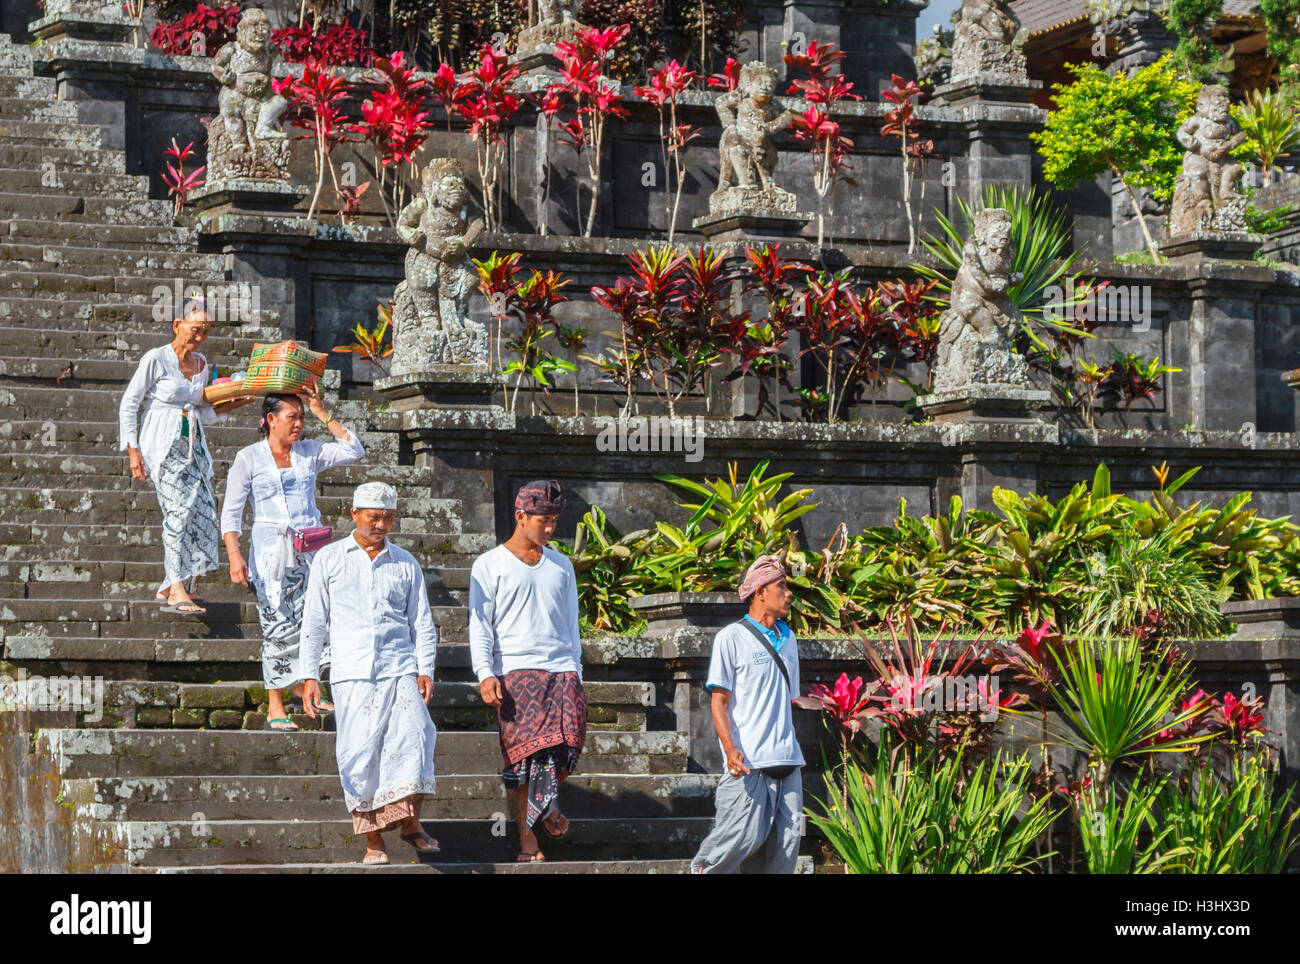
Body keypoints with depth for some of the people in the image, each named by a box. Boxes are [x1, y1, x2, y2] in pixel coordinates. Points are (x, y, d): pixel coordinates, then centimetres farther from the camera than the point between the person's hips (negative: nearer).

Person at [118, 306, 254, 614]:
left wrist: (235, 403, 6)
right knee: (181, 508, -20)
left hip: (193, 447, 7)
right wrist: (133, 451, -9)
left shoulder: (202, 364, 14)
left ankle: (169, 588, 5)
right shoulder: (156, 359, -5)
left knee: (203, 514, -4)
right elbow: (129, 404, -3)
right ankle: (177, 591, -20)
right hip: (163, 447, -7)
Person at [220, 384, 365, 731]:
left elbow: (353, 451, 5)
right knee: (278, 624, -7)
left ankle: (302, 684, 10)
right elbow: (231, 512, 0)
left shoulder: (310, 452, 12)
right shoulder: (249, 458, 2)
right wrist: (234, 556, -12)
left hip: (310, 547, 4)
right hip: (271, 551, -4)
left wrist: (323, 413, 2)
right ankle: (275, 706, 1)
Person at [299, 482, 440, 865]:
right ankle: (373, 840, 1)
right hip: (351, 672, -1)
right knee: (360, 753, -7)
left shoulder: (406, 564, 15)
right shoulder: (329, 559, 11)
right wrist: (309, 676, 4)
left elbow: (422, 622, 16)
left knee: (413, 735, -18)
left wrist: (425, 670, 3)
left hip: (400, 668, 1)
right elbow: (314, 621, 11)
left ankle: (410, 821, -5)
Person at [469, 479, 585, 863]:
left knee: (569, 741, -12)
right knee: (521, 754, -8)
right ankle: (527, 837, -2)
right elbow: (480, 625, 2)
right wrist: (485, 674, -10)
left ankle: (549, 802, 18)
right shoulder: (489, 565, 7)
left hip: (561, 670, 3)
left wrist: (576, 673, 15)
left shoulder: (561, 566, 19)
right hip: (515, 671, -3)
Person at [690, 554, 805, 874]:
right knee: (744, 835, -14)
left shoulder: (788, 640, 18)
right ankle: (702, 870, 9)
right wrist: (730, 749, -19)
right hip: (747, 762, -6)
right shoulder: (731, 638, -2)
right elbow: (719, 701, -6)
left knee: (787, 837, -1)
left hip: (787, 763, 7)